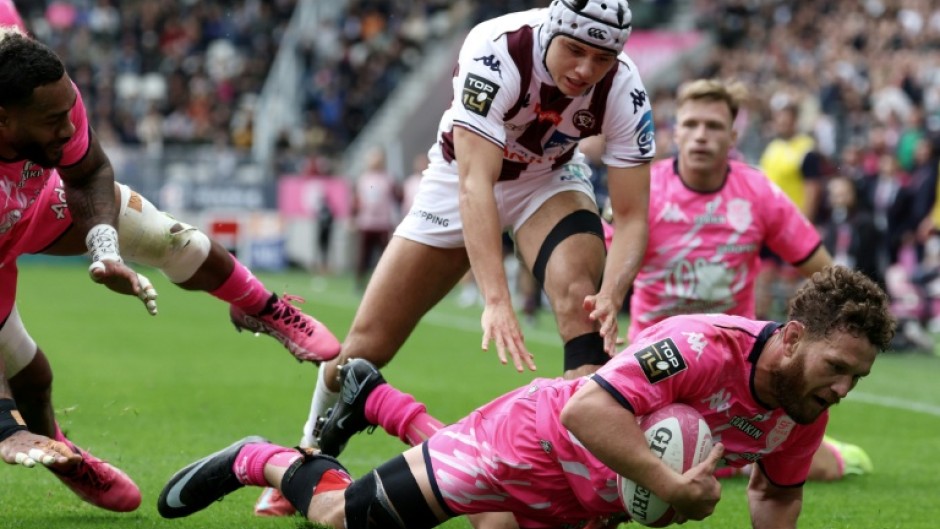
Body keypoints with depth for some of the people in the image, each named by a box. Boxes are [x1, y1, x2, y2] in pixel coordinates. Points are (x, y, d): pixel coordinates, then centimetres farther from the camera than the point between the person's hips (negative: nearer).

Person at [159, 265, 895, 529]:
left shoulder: (805, 409, -12)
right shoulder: (702, 347, -36)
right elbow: (586, 409, -44)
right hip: (532, 442, -7)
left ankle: (377, 401, 48)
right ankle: (258, 460, 30)